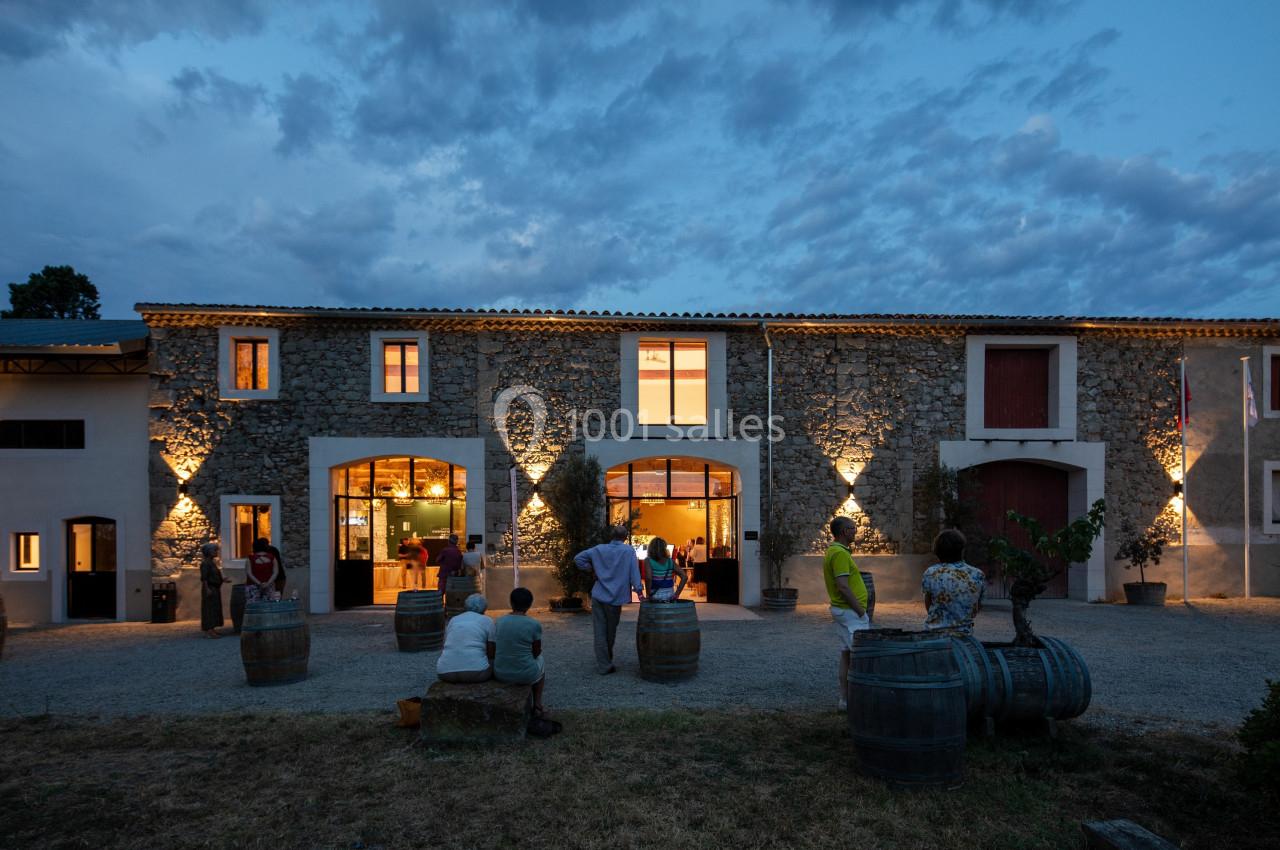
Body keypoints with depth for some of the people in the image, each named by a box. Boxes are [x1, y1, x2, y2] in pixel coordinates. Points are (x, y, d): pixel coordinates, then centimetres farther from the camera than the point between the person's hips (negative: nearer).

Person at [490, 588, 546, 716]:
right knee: (540, 660, 31)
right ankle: (537, 705, 34)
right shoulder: (534, 624, -12)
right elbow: (536, 652, -1)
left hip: (500, 674, 3)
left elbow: (490, 654, 0)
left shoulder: (498, 622, -2)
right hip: (526, 676, -3)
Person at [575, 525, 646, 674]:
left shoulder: (600, 549, 5)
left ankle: (604, 666, 3)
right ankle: (607, 661, 33)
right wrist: (639, 591, -11)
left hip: (598, 595, 2)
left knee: (600, 632, 4)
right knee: (611, 631, 16)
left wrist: (592, 569, 13)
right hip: (615, 598, -2)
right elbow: (634, 572, -12)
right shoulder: (629, 551, -5)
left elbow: (578, 558, 8)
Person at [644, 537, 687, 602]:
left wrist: (648, 594, -10)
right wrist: (677, 593, 3)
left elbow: (649, 578, -21)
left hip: (655, 596, -3)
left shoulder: (649, 561, -5)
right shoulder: (671, 562, 4)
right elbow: (684, 577, -1)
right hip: (669, 596, 3)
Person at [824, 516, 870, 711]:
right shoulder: (840, 553, -19)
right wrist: (861, 612, -18)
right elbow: (843, 587, -24)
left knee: (846, 654, 12)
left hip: (842, 609, 10)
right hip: (850, 611, -10)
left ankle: (844, 698, 17)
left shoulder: (834, 551, 14)